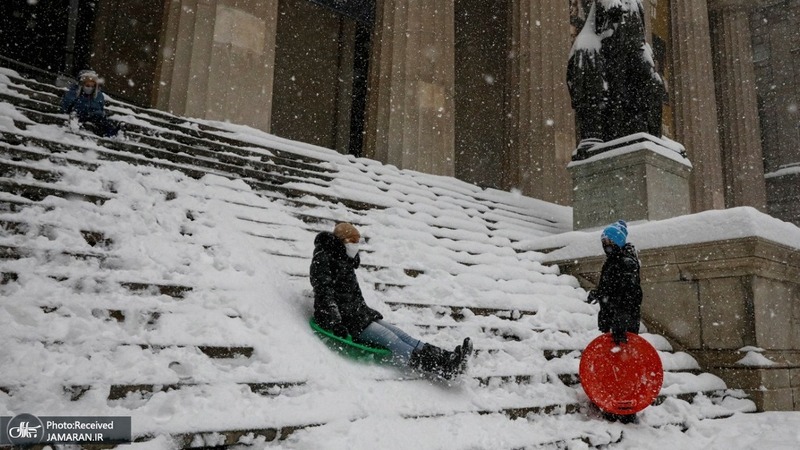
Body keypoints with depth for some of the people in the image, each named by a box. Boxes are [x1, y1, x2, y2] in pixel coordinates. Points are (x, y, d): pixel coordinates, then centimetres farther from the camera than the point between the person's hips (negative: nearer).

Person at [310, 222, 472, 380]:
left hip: (358, 313, 9)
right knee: (389, 339, -22)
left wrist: (367, 311, 22)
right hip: (343, 318, -9)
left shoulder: (345, 260, 19)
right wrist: (335, 322, -26)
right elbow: (324, 293, -19)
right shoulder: (322, 259, -9)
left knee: (398, 334, -9)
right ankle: (441, 368, -33)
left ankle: (444, 358, -22)